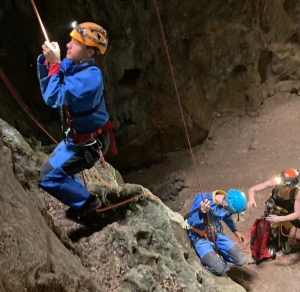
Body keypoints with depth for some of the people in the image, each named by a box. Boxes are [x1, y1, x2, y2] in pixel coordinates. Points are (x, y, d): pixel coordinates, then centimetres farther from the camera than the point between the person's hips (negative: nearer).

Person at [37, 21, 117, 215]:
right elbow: (47, 89, 0)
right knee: (56, 168, 24)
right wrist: (46, 60, -12)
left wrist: (54, 64, -29)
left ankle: (88, 203, 11)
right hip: (78, 135, 9)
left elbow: (54, 98, -34)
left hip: (90, 141, -9)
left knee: (48, 176, -7)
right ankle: (83, 198, 38)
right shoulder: (71, 64, -4)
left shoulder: (90, 76, -30)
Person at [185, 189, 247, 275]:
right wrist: (202, 211, -41)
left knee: (241, 260, -4)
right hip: (200, 237, -6)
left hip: (217, 235, 6)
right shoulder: (202, 198, -25)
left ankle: (216, 254, 17)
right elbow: (190, 221, -23)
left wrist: (235, 231, 20)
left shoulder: (226, 204, -7)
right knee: (219, 269, -25)